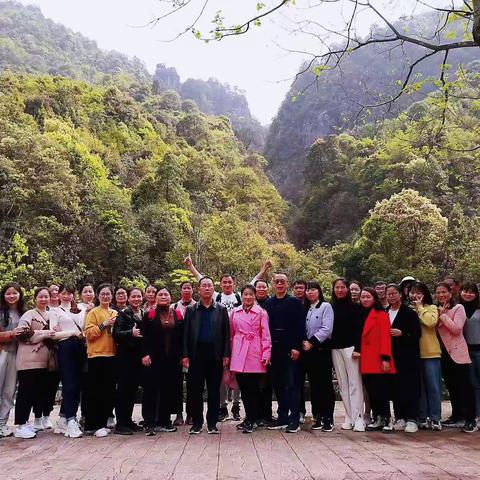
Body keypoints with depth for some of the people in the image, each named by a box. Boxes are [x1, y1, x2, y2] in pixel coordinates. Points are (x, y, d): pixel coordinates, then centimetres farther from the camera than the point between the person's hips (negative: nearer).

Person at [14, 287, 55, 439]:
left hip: (44, 360, 7)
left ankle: (25, 422, 19)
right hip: (29, 360, -7)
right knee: (26, 391, -4)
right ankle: (21, 426, 1)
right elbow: (23, 334, -15)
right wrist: (44, 333, -16)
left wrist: (53, 335, 7)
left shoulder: (51, 315, 16)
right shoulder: (29, 314, -3)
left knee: (38, 391, 9)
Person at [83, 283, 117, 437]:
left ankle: (102, 423, 19)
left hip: (112, 355, 6)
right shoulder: (93, 312, -1)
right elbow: (88, 333, -10)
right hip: (97, 356, -6)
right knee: (95, 392, -2)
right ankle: (92, 425, 5)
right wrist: (104, 324, -17)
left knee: (109, 392, 9)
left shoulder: (115, 313, 15)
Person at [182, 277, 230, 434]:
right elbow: (186, 333, 6)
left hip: (215, 355, 0)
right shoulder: (191, 310, 9)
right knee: (195, 390, 3)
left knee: (214, 390, 4)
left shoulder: (221, 310, 9)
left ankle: (212, 423, 13)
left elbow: (226, 333, 5)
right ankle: (197, 422, 14)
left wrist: (226, 354, -3)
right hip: (196, 354, 0)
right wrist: (185, 355, -3)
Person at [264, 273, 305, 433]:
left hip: (291, 349, -4)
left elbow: (300, 326, -5)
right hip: (274, 349, 4)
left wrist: (296, 347, -12)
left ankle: (294, 419, 3)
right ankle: (282, 417, 18)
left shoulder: (295, 302, 1)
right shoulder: (268, 303, 11)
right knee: (278, 384, 9)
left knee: (292, 384, -3)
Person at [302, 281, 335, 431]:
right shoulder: (306, 309, 16)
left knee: (326, 384, -3)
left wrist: (311, 342, -14)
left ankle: (328, 419, 1)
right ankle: (318, 418, 14)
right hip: (308, 351, 6)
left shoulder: (326, 306, -1)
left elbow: (326, 329, -11)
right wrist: (303, 343, -4)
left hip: (322, 349, -5)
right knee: (314, 385, 8)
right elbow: (303, 330, 14)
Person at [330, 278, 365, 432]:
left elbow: (359, 329, -4)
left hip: (350, 348, -4)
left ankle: (358, 418, -5)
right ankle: (349, 418, 10)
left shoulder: (354, 307, 1)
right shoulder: (331, 307, 11)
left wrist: (357, 348, -13)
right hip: (335, 349, 4)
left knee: (354, 383, -6)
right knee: (343, 384, 6)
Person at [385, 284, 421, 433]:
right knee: (396, 388, 5)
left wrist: (402, 333, -18)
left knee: (411, 388, -3)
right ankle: (400, 418, 13)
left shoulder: (410, 313, -1)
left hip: (409, 356, -4)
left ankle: (411, 419, 2)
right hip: (392, 357, 4)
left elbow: (417, 332, -6)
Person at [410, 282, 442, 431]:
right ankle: (422, 417, 14)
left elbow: (431, 322, -16)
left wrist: (420, 307, -8)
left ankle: (435, 418, 7)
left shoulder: (431, 308, 5)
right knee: (419, 387, 7)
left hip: (430, 353, -2)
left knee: (433, 386, 0)